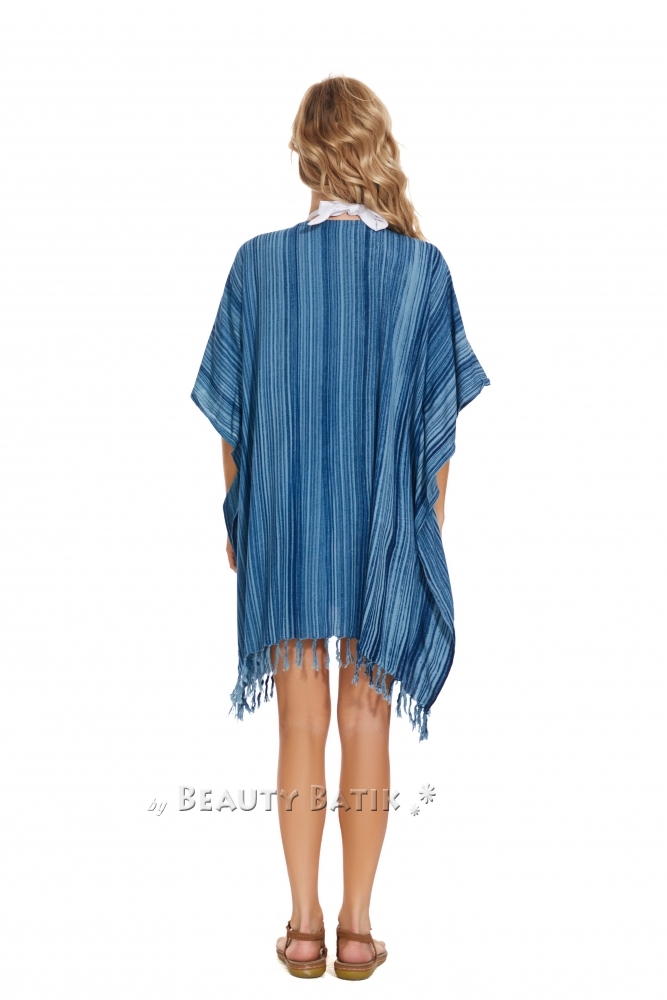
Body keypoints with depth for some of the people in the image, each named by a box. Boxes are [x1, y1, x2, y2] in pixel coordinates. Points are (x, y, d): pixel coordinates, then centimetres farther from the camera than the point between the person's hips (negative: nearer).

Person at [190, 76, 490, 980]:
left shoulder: (259, 263, -7)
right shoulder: (423, 267, -6)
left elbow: (232, 415, -2)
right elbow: (438, 423, -2)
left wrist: (236, 519, 10)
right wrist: (430, 524, 9)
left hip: (283, 530, 0)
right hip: (385, 534, 0)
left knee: (301, 729, 11)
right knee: (367, 729, 11)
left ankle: (305, 929, 21)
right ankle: (357, 930, 21)